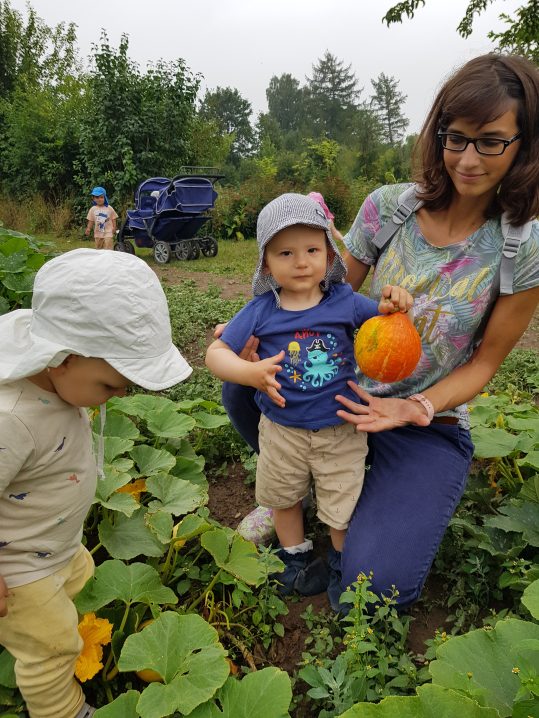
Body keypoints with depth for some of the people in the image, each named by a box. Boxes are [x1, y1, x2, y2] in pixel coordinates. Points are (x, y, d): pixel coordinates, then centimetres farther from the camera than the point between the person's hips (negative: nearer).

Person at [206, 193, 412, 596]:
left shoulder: (344, 301, -11)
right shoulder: (261, 310, -13)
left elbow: (381, 320, 2)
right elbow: (216, 353, -13)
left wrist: (392, 305, -23)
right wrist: (250, 373, -34)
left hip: (340, 429, -1)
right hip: (282, 429, 1)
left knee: (343, 506, 16)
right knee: (284, 497, 24)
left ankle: (344, 562, 45)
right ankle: (296, 554, 53)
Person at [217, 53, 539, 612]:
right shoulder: (387, 206, -7)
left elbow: (485, 360, -5)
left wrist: (418, 408, -22)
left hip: (430, 427, -3)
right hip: (347, 392, 3)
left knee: (371, 586, -20)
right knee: (240, 385, -21)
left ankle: (404, 503, 17)